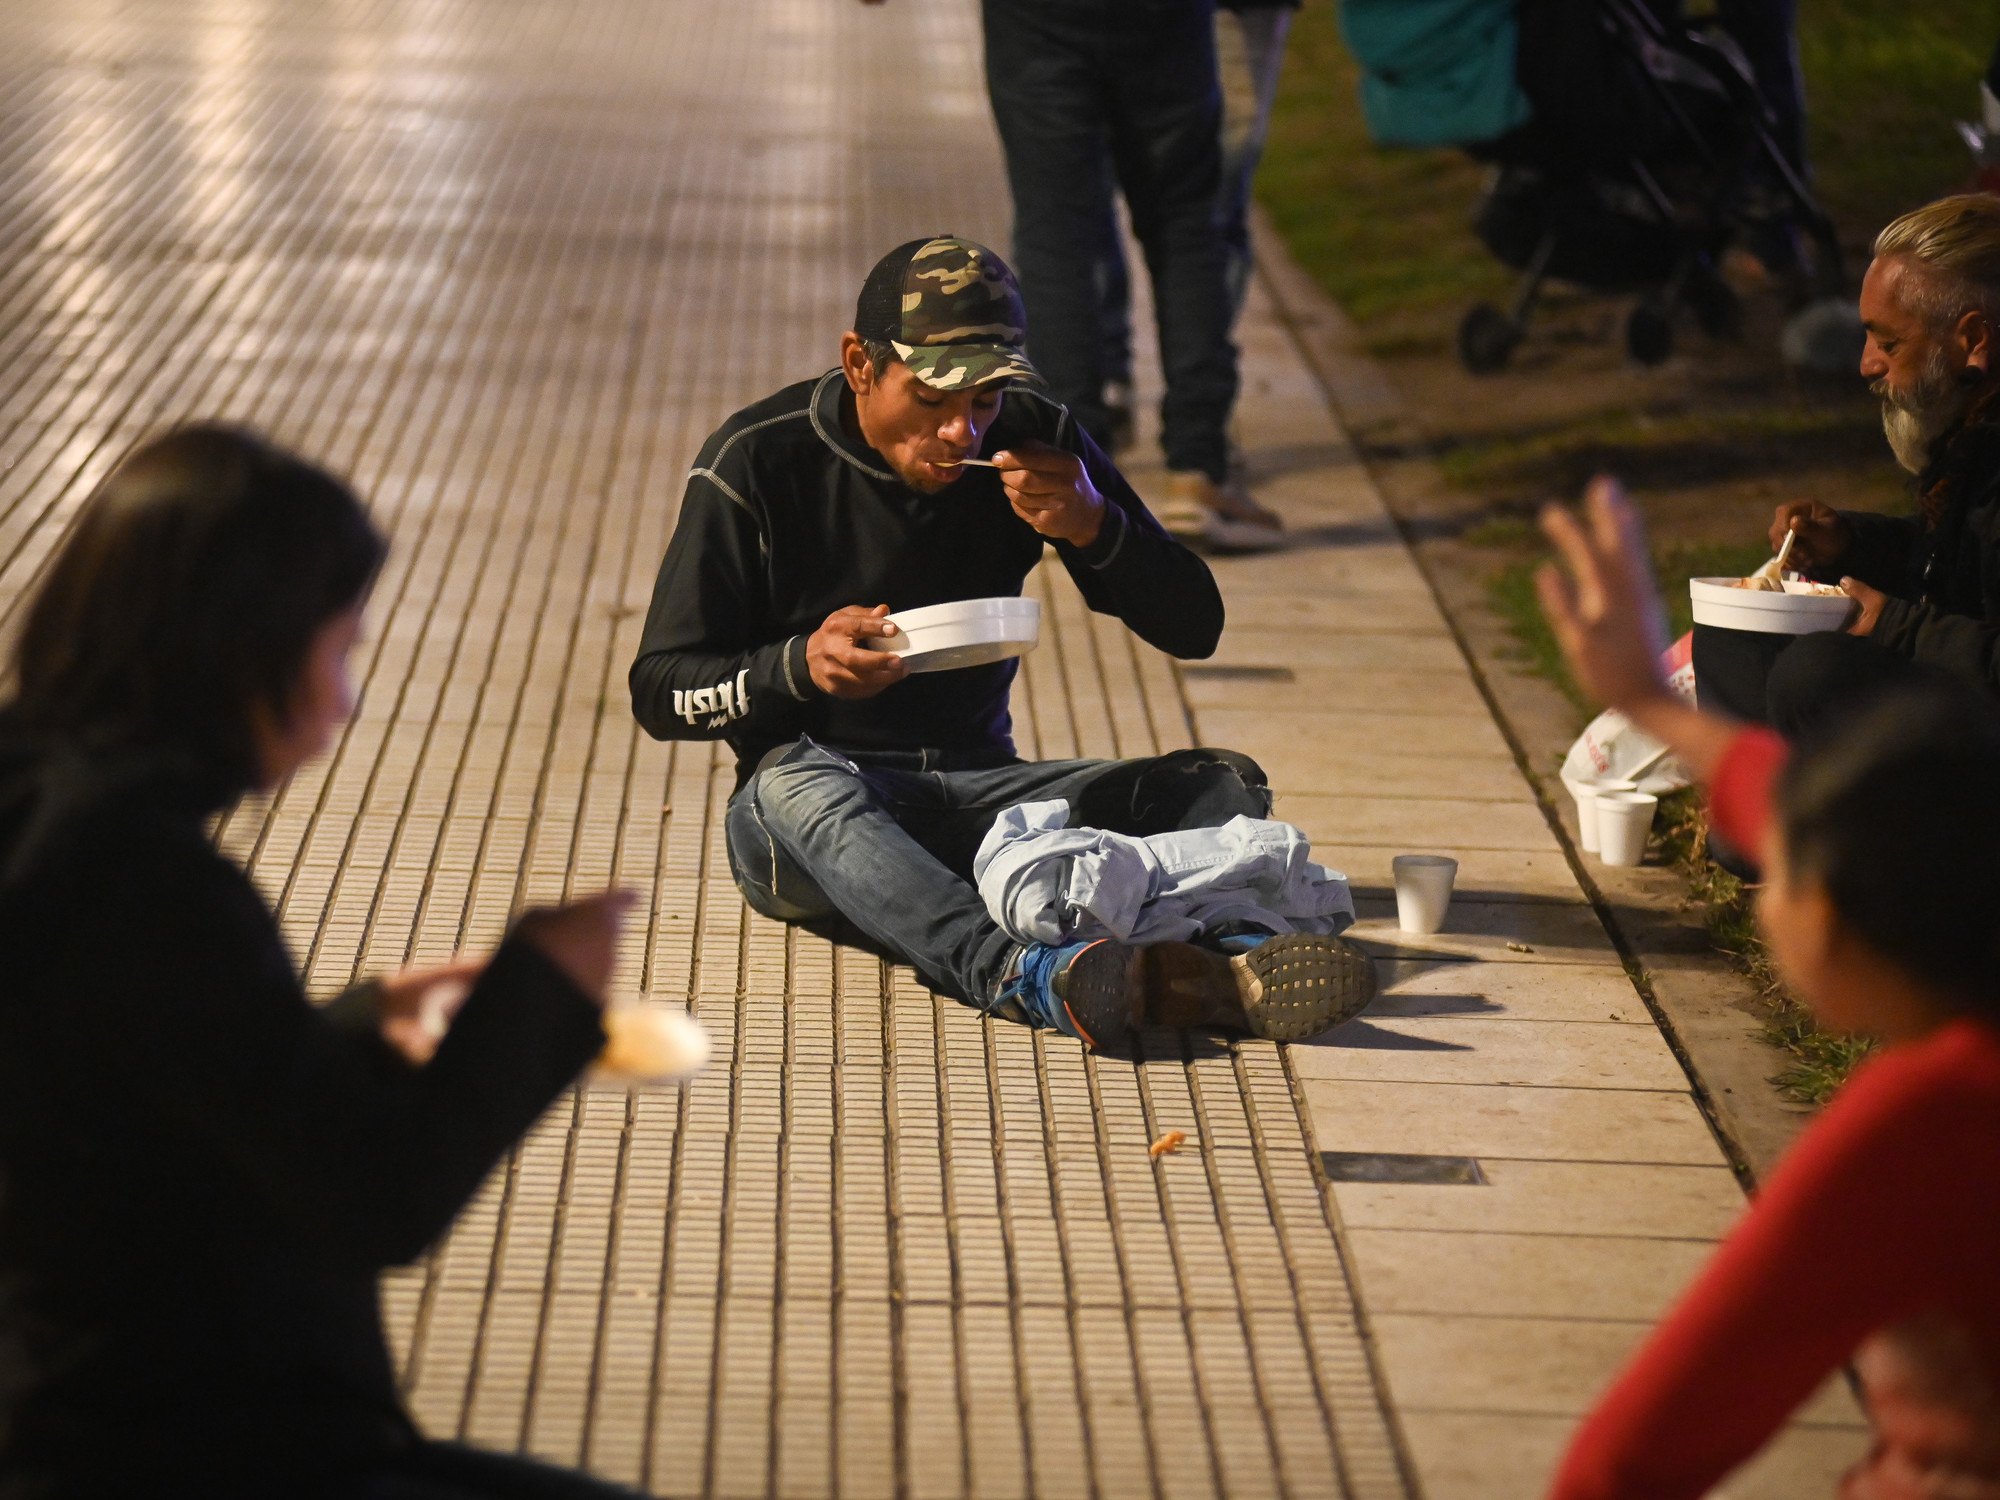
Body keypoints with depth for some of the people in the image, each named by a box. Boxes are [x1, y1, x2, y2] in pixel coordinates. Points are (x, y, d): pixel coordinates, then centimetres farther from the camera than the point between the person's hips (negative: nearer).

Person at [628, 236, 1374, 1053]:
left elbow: (1194, 628, 6)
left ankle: (1226, 958, -53)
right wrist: (802, 667, -23)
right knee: (798, 781, -39)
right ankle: (1031, 976, -62)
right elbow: (659, 690, -4)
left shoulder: (1033, 437, 4)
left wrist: (1094, 527, -14)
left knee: (1223, 782, -18)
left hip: (978, 789, 4)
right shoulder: (759, 460, -5)